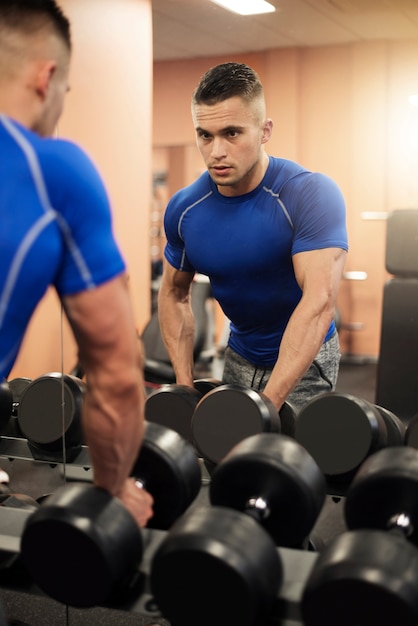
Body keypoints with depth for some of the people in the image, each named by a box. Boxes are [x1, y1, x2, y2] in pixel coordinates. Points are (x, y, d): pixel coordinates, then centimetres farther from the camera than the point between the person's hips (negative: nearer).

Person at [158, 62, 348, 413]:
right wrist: (185, 385, -6)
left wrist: (267, 405, -40)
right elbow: (174, 293, 4)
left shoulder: (311, 195, -25)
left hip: (304, 360, -4)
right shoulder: (184, 209, -10)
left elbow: (319, 302, -34)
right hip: (240, 355, 4)